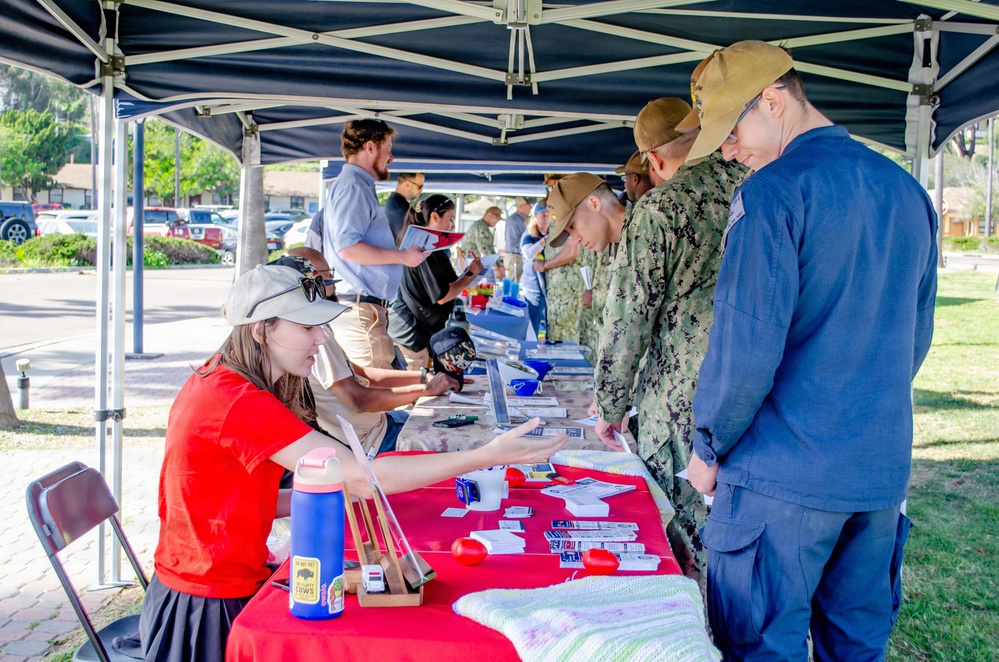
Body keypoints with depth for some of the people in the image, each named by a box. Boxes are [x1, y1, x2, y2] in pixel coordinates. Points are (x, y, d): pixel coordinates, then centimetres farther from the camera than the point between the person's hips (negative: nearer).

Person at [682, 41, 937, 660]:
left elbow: (746, 348, -18)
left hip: (786, 474, -7)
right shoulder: (908, 191, 10)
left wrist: (710, 447, -4)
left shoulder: (775, 191, -14)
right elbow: (916, 338, 17)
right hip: (883, 470, 8)